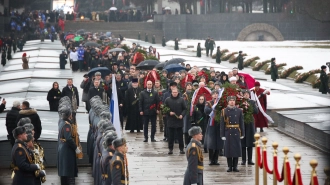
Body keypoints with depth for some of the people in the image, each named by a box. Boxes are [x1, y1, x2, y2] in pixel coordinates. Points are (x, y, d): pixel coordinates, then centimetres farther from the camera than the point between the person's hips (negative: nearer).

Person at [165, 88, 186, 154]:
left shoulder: (181, 100, 3)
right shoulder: (168, 100, 3)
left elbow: (185, 109, 5)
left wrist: (182, 115, -10)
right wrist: (169, 112, -11)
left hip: (179, 120, 0)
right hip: (170, 121, 0)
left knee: (180, 135, 5)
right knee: (171, 135, 3)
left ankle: (181, 148, 12)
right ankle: (170, 148, 10)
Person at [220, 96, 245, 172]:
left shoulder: (239, 111, 5)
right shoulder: (224, 111, 0)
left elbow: (241, 123, 7)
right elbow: (222, 124, -2)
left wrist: (242, 133, 3)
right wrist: (222, 135, -6)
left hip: (236, 133, 1)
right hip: (228, 133, -1)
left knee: (237, 149, 1)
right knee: (228, 149, 1)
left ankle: (235, 166, 9)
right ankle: (230, 166, 9)